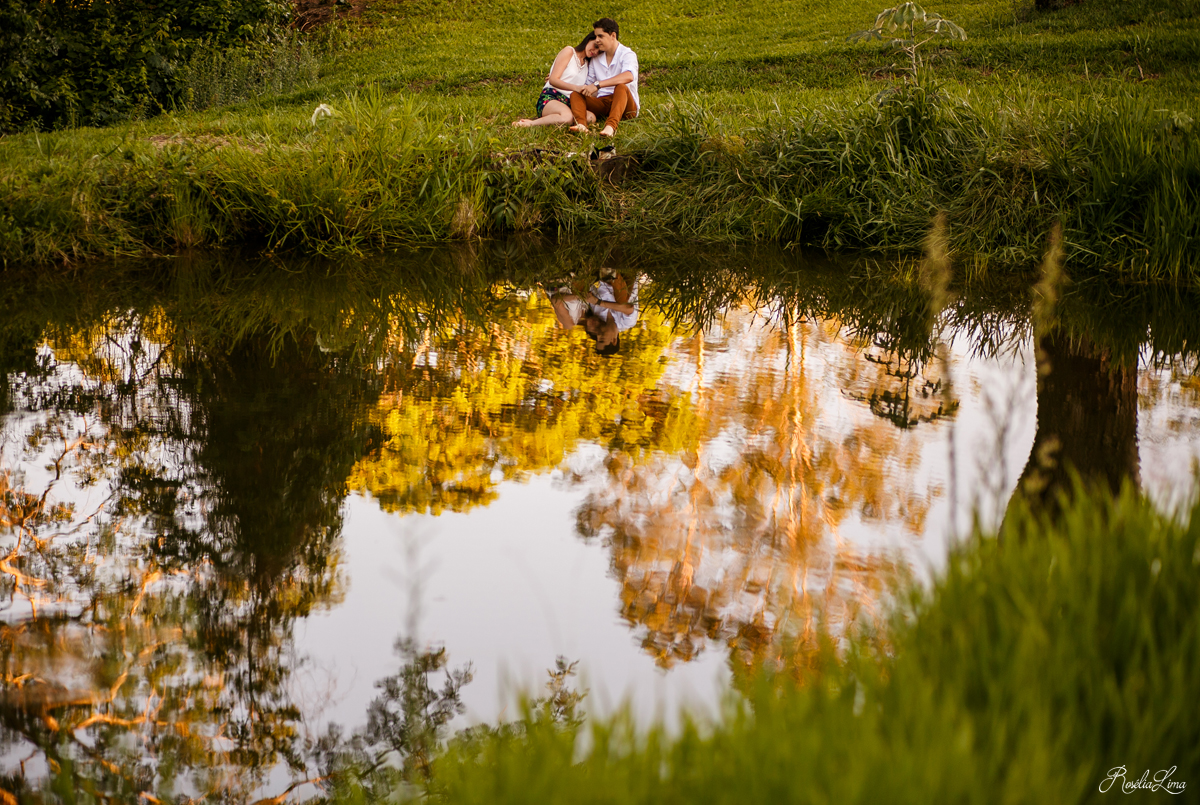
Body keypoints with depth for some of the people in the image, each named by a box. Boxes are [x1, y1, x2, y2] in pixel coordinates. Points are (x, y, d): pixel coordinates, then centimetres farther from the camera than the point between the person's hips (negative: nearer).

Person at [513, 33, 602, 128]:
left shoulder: (587, 64, 27)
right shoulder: (569, 51, 5)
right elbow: (553, 80, -7)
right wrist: (576, 88, -20)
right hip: (550, 97, -7)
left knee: (591, 117, -28)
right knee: (567, 116, -42)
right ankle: (530, 123, -27)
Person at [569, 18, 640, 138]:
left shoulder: (627, 55, -5)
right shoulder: (595, 59, 16)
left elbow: (629, 76, -29)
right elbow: (589, 86, 20)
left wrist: (598, 84, -34)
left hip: (625, 106, -5)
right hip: (601, 104, 5)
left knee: (621, 87, -35)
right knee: (575, 94, -16)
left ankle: (611, 126, -59)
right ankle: (581, 124, -48)